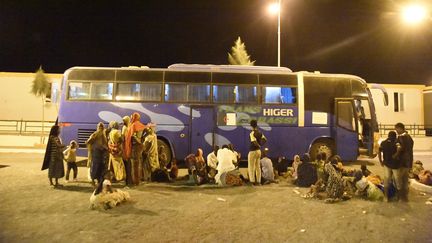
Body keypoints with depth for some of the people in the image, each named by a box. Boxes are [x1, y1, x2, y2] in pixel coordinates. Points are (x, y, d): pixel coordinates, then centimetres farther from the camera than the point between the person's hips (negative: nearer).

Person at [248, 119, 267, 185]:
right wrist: (260, 144, 7)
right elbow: (265, 139, 7)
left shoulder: (252, 133, -17)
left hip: (253, 151, -8)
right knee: (258, 167, 14)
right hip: (259, 151, 8)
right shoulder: (260, 132, 6)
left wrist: (259, 146, -9)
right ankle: (258, 181, 20)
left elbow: (254, 142, -26)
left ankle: (252, 181, 3)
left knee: (251, 167, 2)